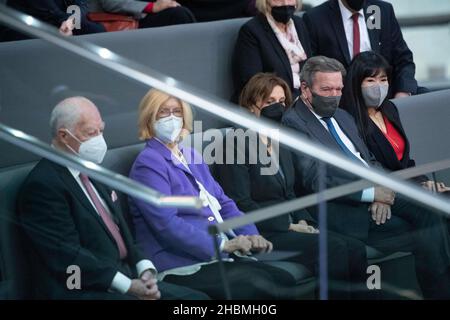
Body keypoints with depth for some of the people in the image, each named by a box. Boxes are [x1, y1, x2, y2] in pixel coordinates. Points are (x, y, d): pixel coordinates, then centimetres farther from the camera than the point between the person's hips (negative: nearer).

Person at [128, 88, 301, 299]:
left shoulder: (191, 156, 22)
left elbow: (222, 203, 20)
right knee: (260, 287, -29)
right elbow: (168, 225, -16)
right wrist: (222, 245, -20)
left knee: (286, 281, -16)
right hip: (184, 266, -8)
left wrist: (251, 236, 1)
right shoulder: (148, 164, -5)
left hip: (223, 256, 8)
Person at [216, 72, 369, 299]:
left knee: (355, 249, -15)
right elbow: (241, 204, -14)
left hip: (288, 226, 8)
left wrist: (305, 223, 0)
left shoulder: (281, 146, 19)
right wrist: (289, 226, -16)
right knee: (333, 249, -25)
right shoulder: (236, 143, -7)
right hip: (260, 233, -8)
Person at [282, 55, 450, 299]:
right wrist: (371, 194, -18)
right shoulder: (293, 122, -5)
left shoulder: (343, 117, 22)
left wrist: (382, 193, -3)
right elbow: (314, 180, -15)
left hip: (377, 194, 8)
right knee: (426, 237, -21)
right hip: (344, 207, -8)